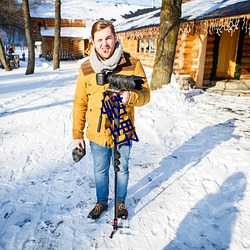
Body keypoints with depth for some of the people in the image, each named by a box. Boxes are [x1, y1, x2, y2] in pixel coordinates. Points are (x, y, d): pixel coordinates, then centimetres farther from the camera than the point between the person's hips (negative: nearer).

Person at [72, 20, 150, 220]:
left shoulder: (133, 64, -11)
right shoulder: (86, 68, -5)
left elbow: (145, 95, -9)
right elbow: (80, 103, 0)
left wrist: (131, 96, -32)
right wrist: (77, 134, 2)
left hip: (123, 132, -1)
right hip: (97, 134, 2)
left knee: (122, 170, 19)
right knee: (100, 171, 20)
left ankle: (121, 202, 45)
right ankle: (101, 202, 45)